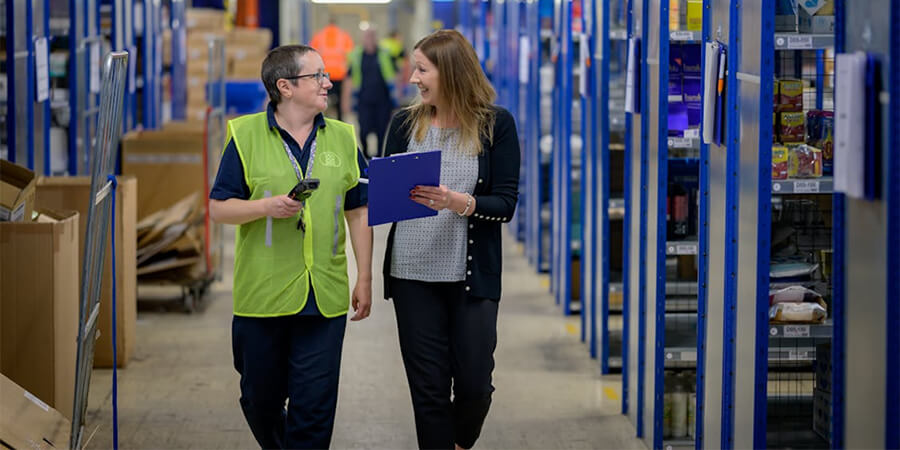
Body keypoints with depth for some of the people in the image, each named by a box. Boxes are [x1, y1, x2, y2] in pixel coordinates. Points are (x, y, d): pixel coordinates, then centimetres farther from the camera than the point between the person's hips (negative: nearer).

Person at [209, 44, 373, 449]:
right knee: (261, 400, 12)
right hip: (262, 294, -1)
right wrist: (268, 206, -19)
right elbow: (218, 208, -2)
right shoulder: (246, 136, -1)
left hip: (324, 297, 1)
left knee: (315, 405, -2)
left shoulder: (342, 138, 8)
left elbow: (358, 212, 11)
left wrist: (364, 279, 7)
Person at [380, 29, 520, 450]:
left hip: (472, 275, -2)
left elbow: (506, 204, -7)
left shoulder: (496, 124, -3)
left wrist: (460, 203, -24)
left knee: (475, 385, 3)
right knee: (428, 387, 3)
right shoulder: (405, 123, 4)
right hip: (413, 273, 2)